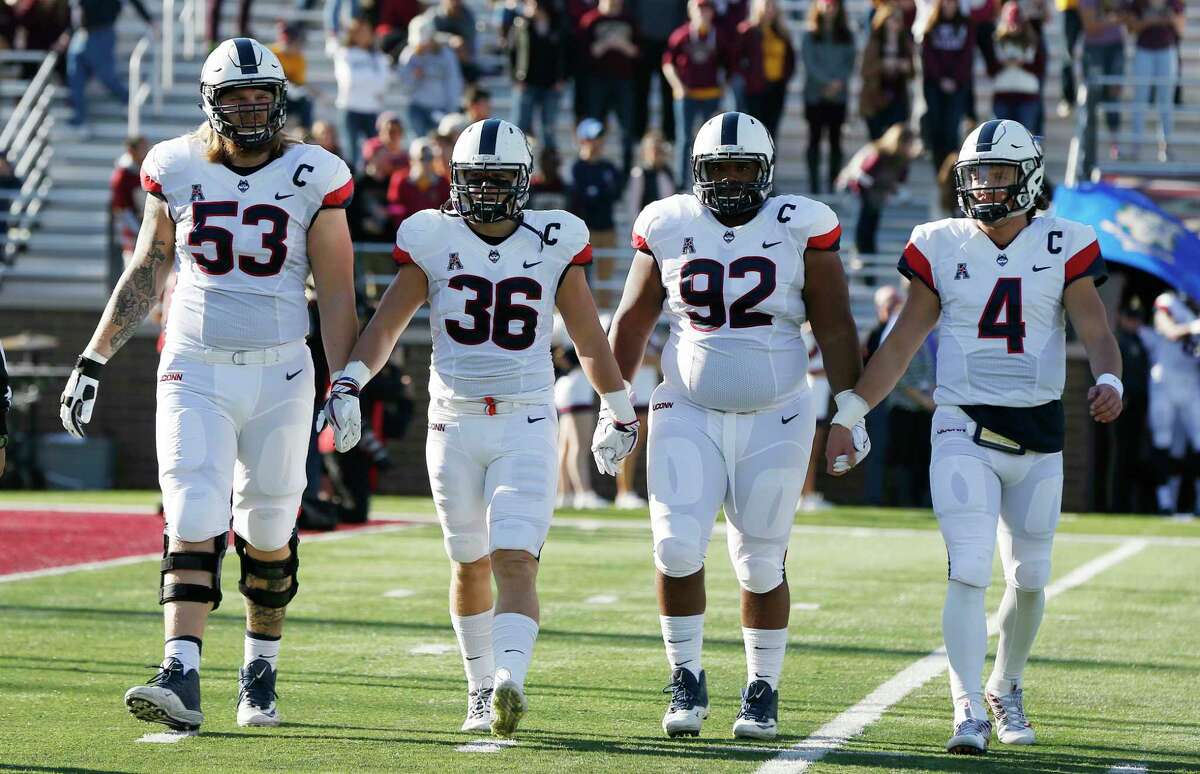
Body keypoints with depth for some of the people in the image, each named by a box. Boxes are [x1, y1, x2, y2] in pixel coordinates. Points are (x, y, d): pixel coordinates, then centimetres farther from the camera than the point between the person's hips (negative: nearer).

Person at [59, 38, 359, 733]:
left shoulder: (311, 178, -2)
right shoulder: (178, 169, 2)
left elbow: (337, 293, 2)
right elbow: (145, 275, 11)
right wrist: (93, 360, 8)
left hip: (279, 375, 0)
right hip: (195, 372, 0)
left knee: (268, 534, 9)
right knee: (194, 524, -13)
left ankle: (262, 673, 26)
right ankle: (182, 680, -22)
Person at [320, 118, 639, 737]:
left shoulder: (552, 243, 1)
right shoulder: (433, 240, 0)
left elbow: (586, 333, 10)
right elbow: (388, 321, -2)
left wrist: (618, 409, 17)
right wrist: (350, 381, -17)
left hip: (527, 425, -2)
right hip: (454, 424, 2)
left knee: (516, 562, -16)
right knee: (471, 566, 12)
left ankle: (510, 685, -30)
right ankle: (482, 689, 25)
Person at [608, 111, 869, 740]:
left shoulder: (800, 228, -4)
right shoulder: (667, 226, 2)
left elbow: (834, 328, 0)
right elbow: (632, 320, 12)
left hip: (774, 420, -1)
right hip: (687, 416, 1)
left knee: (760, 563, 4)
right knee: (677, 547, -12)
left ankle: (763, 690, 18)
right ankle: (686, 680, 4)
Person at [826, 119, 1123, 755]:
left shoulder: (1064, 247, 0)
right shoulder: (941, 247, 2)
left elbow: (1095, 331, -6)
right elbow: (902, 342, 5)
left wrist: (1108, 381, -28)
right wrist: (848, 414, 0)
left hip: (1039, 438, 1)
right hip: (964, 433, -1)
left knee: (1028, 579, 10)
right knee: (969, 572, -14)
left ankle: (1006, 691, 33)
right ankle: (968, 712, -16)